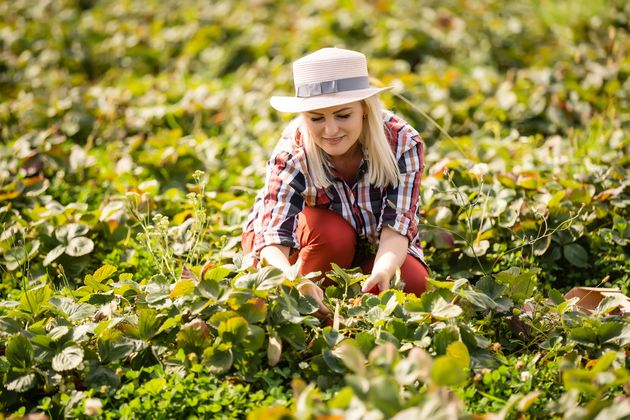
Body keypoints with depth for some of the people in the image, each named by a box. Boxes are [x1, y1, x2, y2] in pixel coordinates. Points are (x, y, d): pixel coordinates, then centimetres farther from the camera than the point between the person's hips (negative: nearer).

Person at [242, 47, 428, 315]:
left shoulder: (403, 143, -26)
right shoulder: (291, 155, -31)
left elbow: (396, 227, -32)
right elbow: (273, 242, -40)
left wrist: (382, 272, -55)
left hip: (369, 248, 2)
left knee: (414, 284, -25)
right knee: (332, 234, -34)